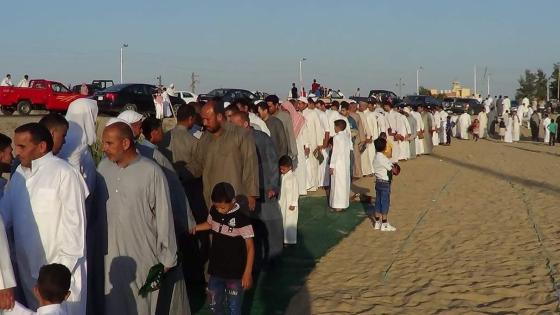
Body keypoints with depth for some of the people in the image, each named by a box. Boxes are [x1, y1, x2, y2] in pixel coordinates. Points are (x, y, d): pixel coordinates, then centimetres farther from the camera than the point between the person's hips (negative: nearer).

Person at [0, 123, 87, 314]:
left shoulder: (63, 173, -15)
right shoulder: (19, 174, 6)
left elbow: (75, 224, -14)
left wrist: (62, 269, -14)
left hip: (60, 269, -6)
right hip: (27, 269, 6)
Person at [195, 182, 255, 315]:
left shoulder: (241, 219, -21)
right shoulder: (214, 211, -4)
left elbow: (250, 247, -15)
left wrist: (248, 273, -15)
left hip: (235, 272, -5)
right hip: (216, 270, 5)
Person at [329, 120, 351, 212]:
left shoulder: (336, 137, -13)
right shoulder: (346, 137, 9)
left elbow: (335, 152, -15)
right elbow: (348, 150, 12)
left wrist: (332, 166, -13)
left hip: (338, 164, -7)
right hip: (346, 164, 7)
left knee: (338, 184, -3)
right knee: (345, 183, 12)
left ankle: (338, 206, -2)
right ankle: (344, 203, 18)